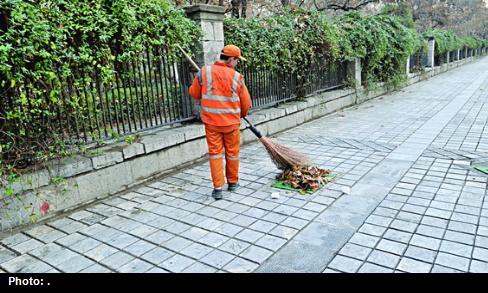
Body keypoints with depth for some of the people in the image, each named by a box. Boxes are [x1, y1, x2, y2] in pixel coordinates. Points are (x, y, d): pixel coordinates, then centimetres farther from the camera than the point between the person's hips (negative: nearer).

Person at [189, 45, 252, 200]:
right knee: (232, 152, 14)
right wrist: (242, 114, 21)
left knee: (215, 152, 6)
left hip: (211, 121, 1)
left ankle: (218, 188, 4)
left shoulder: (204, 71, -4)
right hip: (231, 121, -1)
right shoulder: (237, 76, -7)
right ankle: (233, 183, 29)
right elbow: (246, 102, 0)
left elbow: (194, 93, 4)